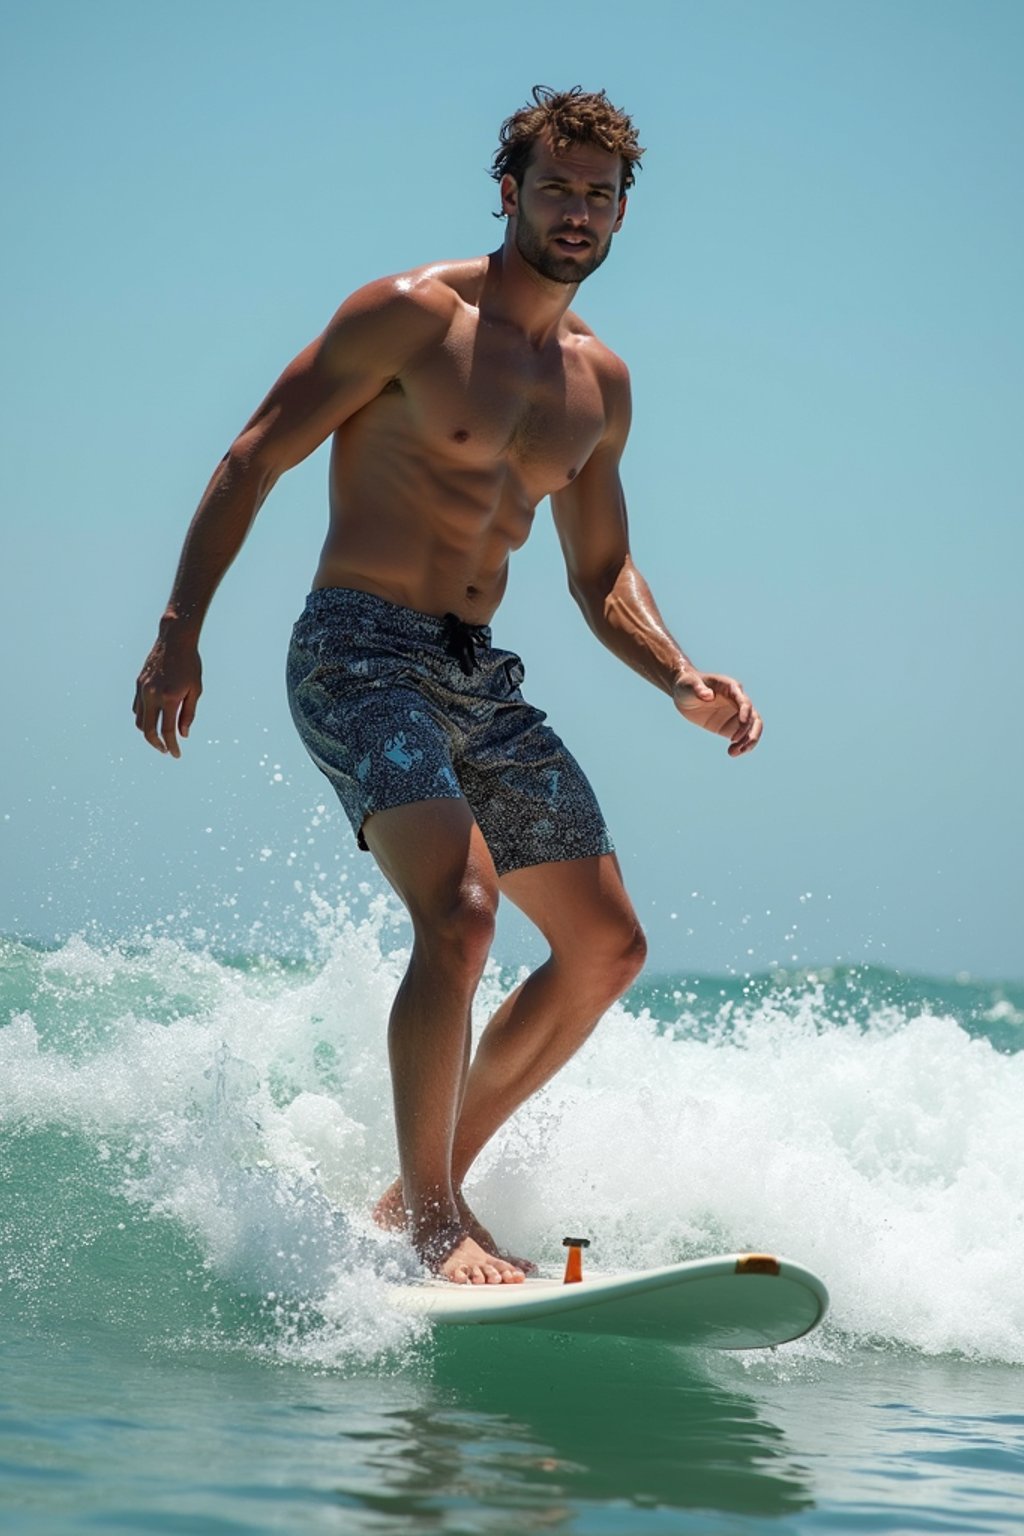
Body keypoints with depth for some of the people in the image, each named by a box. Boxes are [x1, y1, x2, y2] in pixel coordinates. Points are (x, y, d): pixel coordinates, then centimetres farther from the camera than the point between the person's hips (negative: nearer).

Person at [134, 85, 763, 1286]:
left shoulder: (600, 383, 13)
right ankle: (429, 1221, -16)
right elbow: (255, 459, -7)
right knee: (460, 912, -27)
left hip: (481, 679, 8)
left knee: (606, 944, 6)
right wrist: (181, 630, -16)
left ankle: (431, 1182, 17)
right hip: (360, 655, -8)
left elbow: (602, 577, 20)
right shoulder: (411, 316, -7)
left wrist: (683, 683, 1)